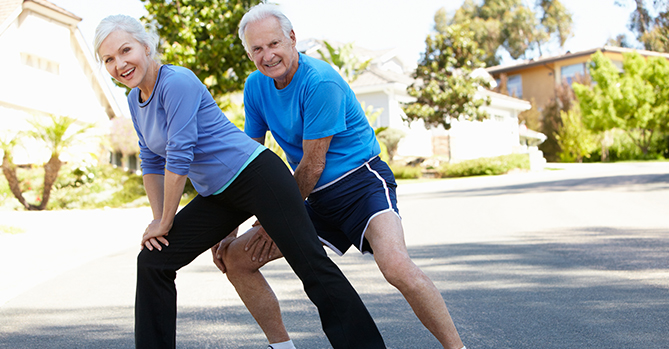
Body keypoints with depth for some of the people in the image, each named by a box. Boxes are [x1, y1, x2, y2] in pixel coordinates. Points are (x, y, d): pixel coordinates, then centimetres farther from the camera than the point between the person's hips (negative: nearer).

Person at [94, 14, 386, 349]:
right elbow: (152, 163, 17)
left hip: (258, 176, -9)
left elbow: (179, 156, -19)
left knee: (312, 265, -12)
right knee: (152, 261, 5)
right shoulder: (135, 99, 10)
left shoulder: (177, 82, -18)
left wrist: (165, 223, -10)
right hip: (217, 196, 9)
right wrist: (157, 221, 9)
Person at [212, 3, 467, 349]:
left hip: (360, 181, -7)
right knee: (235, 259, 2)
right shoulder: (256, 86, 3)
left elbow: (312, 165, -15)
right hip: (315, 198, 7)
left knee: (396, 265, -33)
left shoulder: (319, 82, -19)